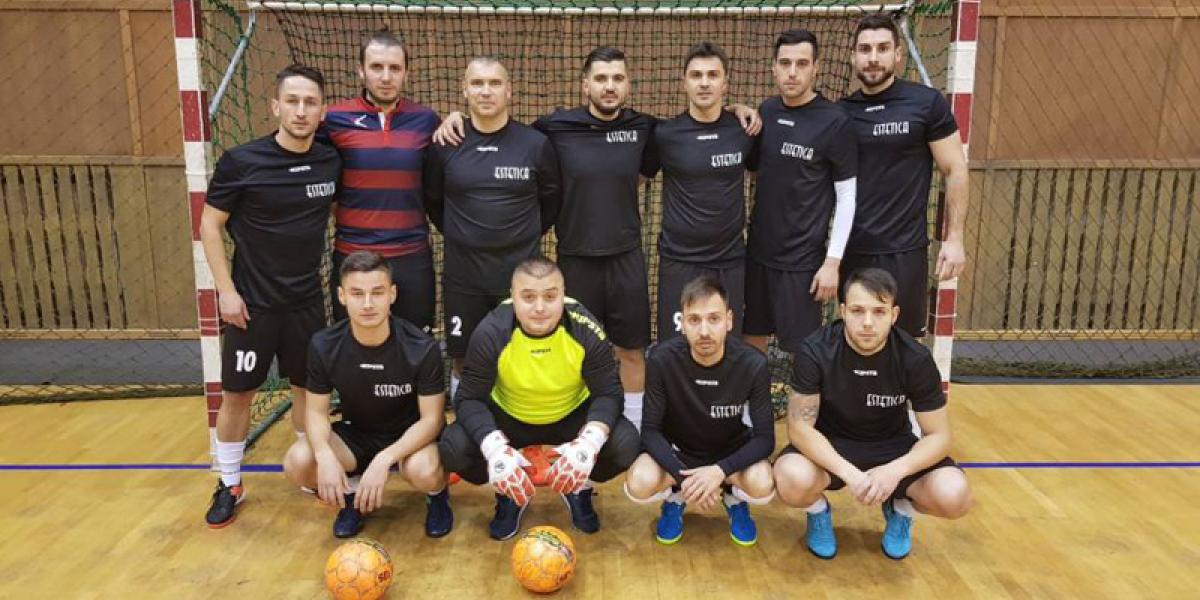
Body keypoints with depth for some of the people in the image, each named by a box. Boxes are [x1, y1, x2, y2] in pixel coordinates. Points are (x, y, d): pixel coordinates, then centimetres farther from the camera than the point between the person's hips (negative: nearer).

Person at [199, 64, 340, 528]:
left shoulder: (331, 163, -3)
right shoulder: (241, 162, -13)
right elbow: (210, 224, -6)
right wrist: (226, 290, -10)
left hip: (307, 301, 3)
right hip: (252, 302, -3)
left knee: (307, 387, 12)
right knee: (237, 393, 6)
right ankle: (229, 485, 23)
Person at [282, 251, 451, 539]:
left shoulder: (422, 348, -24)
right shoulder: (323, 346, -15)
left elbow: (431, 419, -20)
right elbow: (317, 411, -7)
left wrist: (384, 459, -36)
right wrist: (325, 455, -29)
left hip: (411, 435, -3)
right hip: (357, 433, 3)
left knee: (423, 471, -37)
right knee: (297, 463, -24)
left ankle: (438, 495, 3)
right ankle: (353, 491, 9)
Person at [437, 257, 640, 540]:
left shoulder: (586, 331, -24)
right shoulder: (491, 333, -24)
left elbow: (608, 394, -20)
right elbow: (471, 399, -21)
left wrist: (589, 442, -40)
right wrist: (495, 448, -40)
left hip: (572, 417, 0)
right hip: (508, 418, 0)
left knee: (626, 443, -27)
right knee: (452, 447, -26)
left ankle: (579, 489, 9)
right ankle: (509, 494, 8)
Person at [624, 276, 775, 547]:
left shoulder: (753, 364, -23)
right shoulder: (662, 359, -24)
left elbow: (765, 437, -18)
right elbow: (650, 430, -17)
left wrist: (720, 470, -34)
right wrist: (683, 477, -32)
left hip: (731, 453, 0)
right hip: (676, 452, 0)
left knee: (762, 485, -31)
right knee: (639, 485, -30)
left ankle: (734, 501, 8)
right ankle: (674, 498, 8)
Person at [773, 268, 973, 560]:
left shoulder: (915, 359, -18)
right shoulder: (816, 351, -22)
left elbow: (939, 435, -12)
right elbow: (799, 426, -21)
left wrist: (895, 470, -32)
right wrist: (849, 473, -35)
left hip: (893, 446, 2)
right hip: (829, 447, -1)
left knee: (954, 496, -25)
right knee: (793, 481, -34)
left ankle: (900, 510, 12)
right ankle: (819, 512, 5)